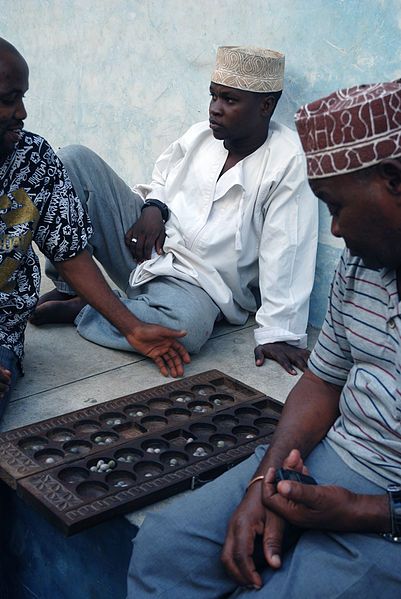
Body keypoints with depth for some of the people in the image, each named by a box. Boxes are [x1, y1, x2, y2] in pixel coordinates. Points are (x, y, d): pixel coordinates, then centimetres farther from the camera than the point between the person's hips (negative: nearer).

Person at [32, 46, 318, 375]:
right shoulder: (201, 134, 2)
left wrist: (278, 332, -25)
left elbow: (285, 252, -20)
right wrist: (152, 207, -4)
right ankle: (69, 286, -3)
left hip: (194, 282, -5)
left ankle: (77, 311, -16)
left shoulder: (289, 162, -15)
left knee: (189, 326, -42)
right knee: (75, 160, -7)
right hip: (144, 245, 5)